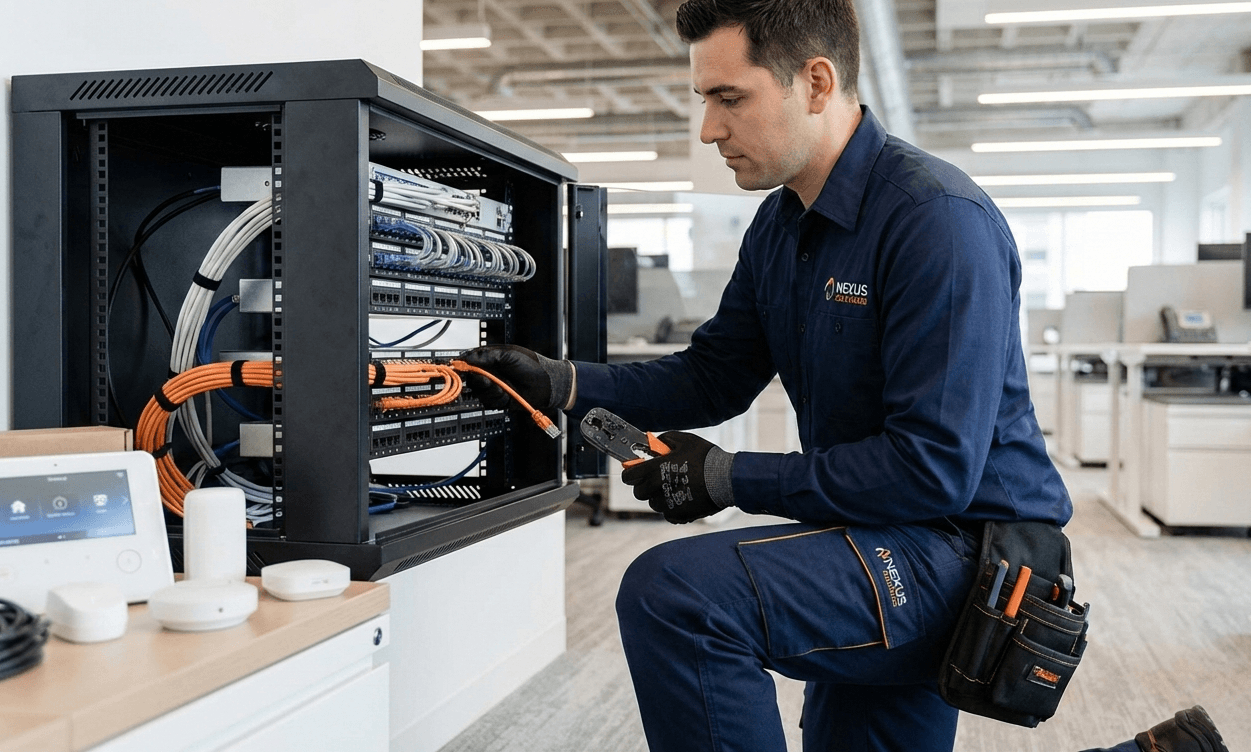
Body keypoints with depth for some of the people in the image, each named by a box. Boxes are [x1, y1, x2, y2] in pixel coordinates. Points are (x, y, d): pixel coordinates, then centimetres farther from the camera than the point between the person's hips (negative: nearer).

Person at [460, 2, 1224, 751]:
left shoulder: (939, 219, -21)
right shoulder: (781, 224, 8)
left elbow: (935, 469, -25)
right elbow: (712, 377, 11)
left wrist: (730, 478, -21)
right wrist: (563, 384, -2)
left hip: (966, 549, -9)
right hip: (881, 543, 9)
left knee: (672, 591, -26)